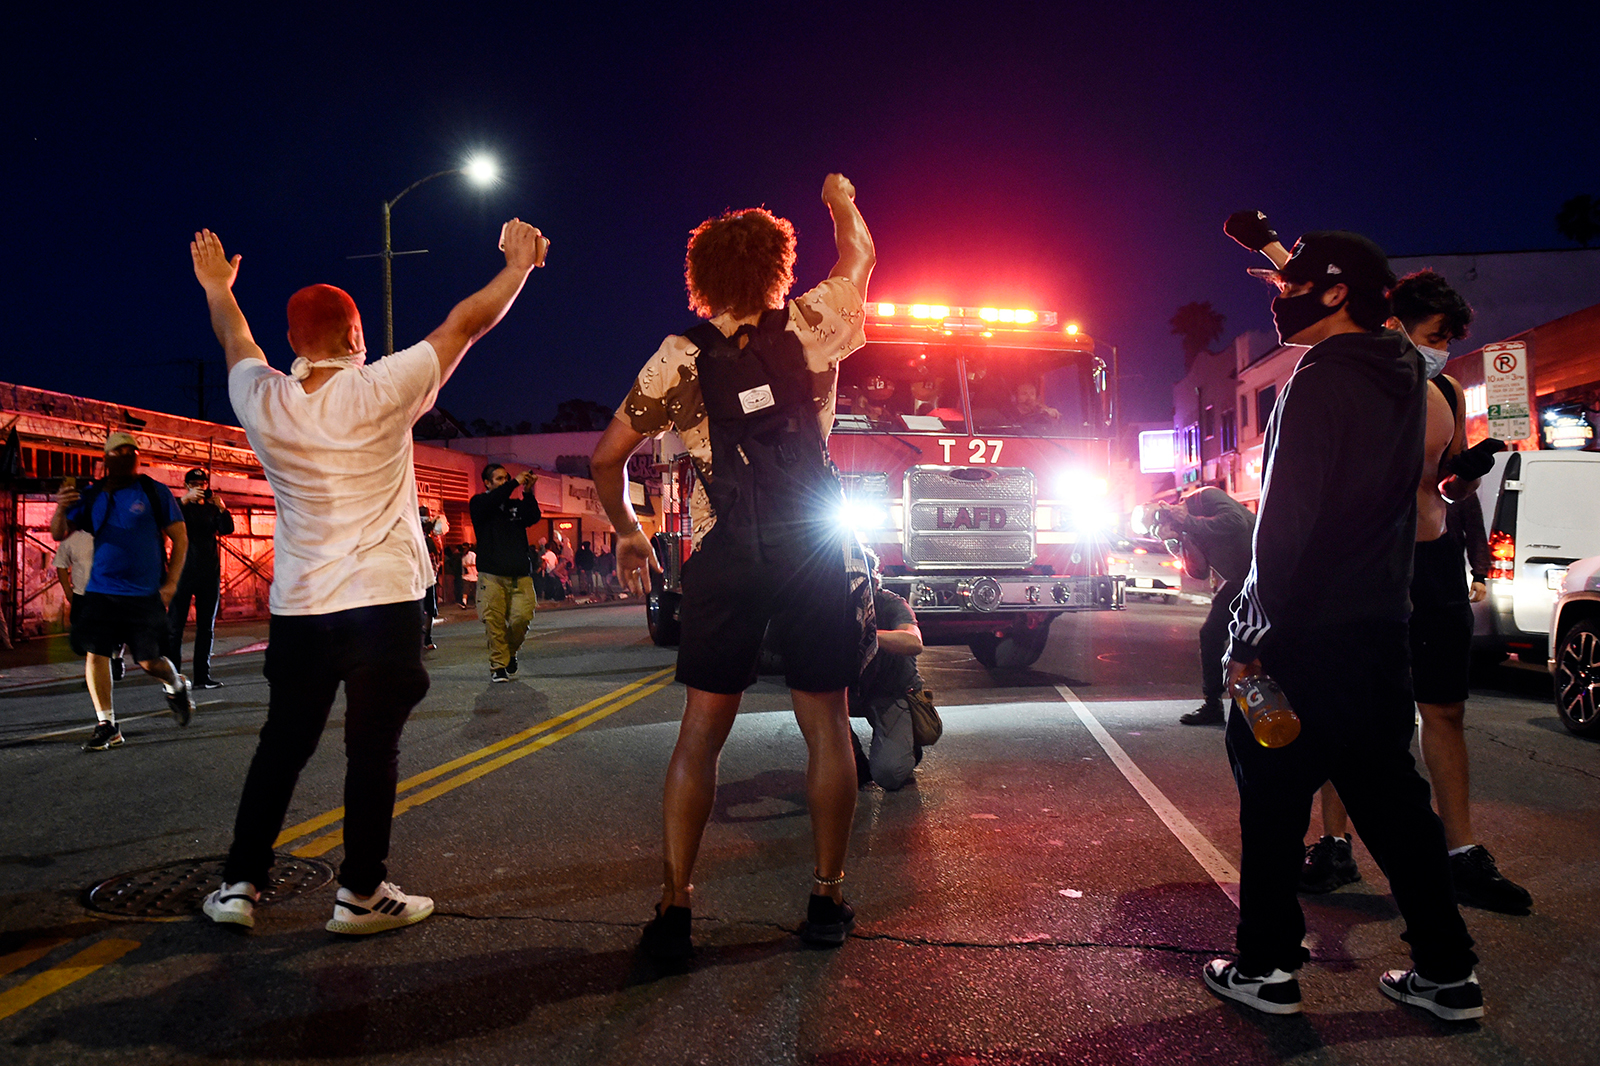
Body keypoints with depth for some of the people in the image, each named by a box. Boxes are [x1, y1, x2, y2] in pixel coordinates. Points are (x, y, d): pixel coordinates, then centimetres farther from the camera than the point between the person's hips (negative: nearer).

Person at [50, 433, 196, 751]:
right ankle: (106, 727, 6)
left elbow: (180, 538, 3)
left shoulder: (155, 492, 2)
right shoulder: (91, 496, 8)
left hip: (146, 594, -2)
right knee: (95, 653, -4)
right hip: (100, 591, 3)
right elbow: (59, 534, 6)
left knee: (149, 661, -1)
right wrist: (61, 509, -16)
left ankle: (176, 685, 33)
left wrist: (171, 582, -6)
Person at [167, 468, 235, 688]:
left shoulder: (212, 509, 13)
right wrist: (186, 500, -27)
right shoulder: (179, 505, 5)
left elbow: (227, 529, -3)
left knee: (206, 627, 6)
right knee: (174, 625, -6)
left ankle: (202, 676, 11)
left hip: (209, 573, 3)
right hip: (183, 572, -3)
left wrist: (221, 507, -19)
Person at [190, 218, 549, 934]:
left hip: (298, 608, 4)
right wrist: (519, 264, 13)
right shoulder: (380, 392, -10)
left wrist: (217, 288, 42)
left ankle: (238, 885, 20)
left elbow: (236, 342, 22)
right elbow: (467, 323, 0)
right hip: (382, 602, -4)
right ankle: (361, 894, 9)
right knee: (372, 750, 3)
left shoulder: (263, 402, 0)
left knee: (281, 746, 14)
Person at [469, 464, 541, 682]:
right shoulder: (479, 503, 10)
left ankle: (511, 652, 16)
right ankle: (498, 666, 3)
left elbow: (534, 517, 2)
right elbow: (491, 502, -13)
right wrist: (515, 483, -12)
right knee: (494, 621, -8)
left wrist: (528, 493, -9)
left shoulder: (516, 505, 19)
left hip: (520, 574, 3)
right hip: (492, 575, -3)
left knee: (522, 617, -10)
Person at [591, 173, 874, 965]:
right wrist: (840, 201, 42)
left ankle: (673, 908, 5)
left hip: (723, 555, 1)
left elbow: (607, 458, 7)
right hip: (811, 546, 0)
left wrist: (626, 531, 22)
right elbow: (859, 256, 23)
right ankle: (827, 900, 15)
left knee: (700, 734, 6)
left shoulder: (680, 357, 4)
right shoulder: (812, 326, 3)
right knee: (827, 728, 8)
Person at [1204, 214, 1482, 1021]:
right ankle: (1447, 970, 20)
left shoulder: (1322, 379, -15)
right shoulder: (1400, 371, 9)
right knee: (1391, 798, 14)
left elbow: (1286, 517, -20)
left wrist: (1257, 635, -15)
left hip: (1308, 632, -8)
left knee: (1273, 800, 4)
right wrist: (1285, 258, 38)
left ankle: (1266, 967, 13)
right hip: (1382, 624, 8)